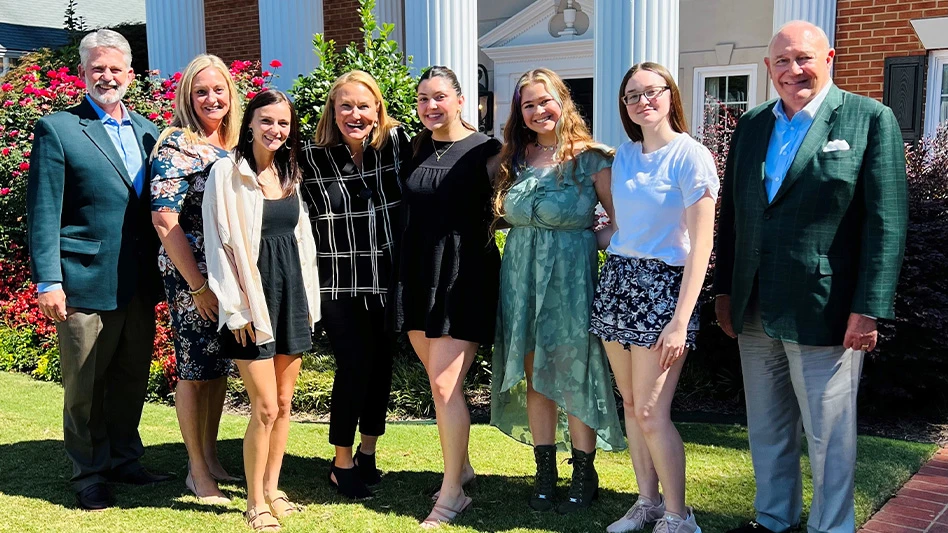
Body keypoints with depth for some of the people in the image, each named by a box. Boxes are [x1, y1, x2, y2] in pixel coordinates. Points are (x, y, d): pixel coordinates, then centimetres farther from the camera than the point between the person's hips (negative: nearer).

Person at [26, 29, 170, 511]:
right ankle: (90, 475, 21)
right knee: (85, 387, 7)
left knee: (132, 379, 15)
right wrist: (47, 282, -13)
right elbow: (43, 213, -7)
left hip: (140, 282, 5)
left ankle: (124, 459, 31)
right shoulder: (57, 129, -4)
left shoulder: (147, 131, 12)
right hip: (86, 281, -5)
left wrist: (165, 268, 8)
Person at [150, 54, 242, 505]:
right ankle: (197, 470, 17)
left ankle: (211, 457, 29)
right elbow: (164, 219, -15)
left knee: (219, 368, 14)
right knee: (195, 370, 4)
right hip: (192, 277, -6)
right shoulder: (176, 144, -10)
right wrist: (198, 285, -16)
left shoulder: (233, 145, 9)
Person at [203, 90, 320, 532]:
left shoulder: (290, 174, 10)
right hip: (253, 298, -6)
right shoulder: (227, 172, -7)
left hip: (292, 293, 6)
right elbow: (220, 244, -10)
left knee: (284, 404, 11)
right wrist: (236, 309, -13)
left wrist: (309, 300, 10)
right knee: (265, 408, -5)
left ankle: (272, 489, 25)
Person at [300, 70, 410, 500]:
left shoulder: (395, 142, -2)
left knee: (381, 365, 11)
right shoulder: (312, 157, -7)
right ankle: (342, 464, 17)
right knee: (353, 367, -3)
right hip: (340, 284, -3)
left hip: (390, 279, 3)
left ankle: (367, 450, 32)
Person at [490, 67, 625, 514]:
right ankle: (545, 472, 21)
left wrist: (583, 237, -13)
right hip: (521, 277, 5)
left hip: (571, 277, -5)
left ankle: (584, 476, 16)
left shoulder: (590, 158, -6)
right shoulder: (515, 159, 9)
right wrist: (530, 244, 5)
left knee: (574, 376, 2)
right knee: (534, 376, 9)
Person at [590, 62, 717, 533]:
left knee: (650, 411, -7)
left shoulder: (691, 156, -10)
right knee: (629, 402, 11)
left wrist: (681, 321, -17)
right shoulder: (624, 155, 10)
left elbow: (701, 245, -13)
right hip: (617, 281, 7)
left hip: (663, 286, -6)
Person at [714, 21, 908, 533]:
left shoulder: (870, 119, -5)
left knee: (830, 435, 6)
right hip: (755, 312, 6)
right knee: (766, 430, 17)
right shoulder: (751, 124, 10)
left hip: (822, 312, -5)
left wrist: (868, 310, -14)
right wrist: (724, 289, 11)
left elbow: (886, 224, -10)